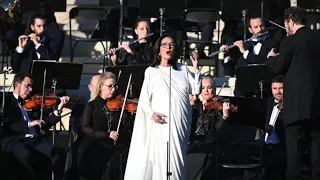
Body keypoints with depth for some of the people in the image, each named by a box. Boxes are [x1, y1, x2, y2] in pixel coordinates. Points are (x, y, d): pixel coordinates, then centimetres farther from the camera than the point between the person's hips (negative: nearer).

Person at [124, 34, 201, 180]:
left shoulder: (182, 70, 14)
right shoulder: (151, 71, 6)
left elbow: (196, 90, 7)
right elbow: (144, 98, 4)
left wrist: (196, 69, -2)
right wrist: (151, 113, -13)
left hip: (180, 124, 2)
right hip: (161, 123, -2)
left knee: (176, 160, 2)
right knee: (160, 160, -7)